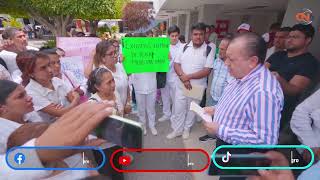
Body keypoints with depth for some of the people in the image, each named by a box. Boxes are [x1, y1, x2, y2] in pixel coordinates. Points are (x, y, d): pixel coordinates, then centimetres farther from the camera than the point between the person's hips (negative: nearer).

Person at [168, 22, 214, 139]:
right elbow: (176, 64, 0)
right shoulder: (185, 47, 3)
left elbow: (207, 71, -14)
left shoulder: (209, 50, -9)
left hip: (197, 86, -2)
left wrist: (188, 76, -16)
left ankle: (186, 129, 38)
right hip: (181, 85, 3)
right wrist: (183, 77, -16)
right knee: (179, 109, 12)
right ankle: (177, 129, 32)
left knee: (192, 109, 15)